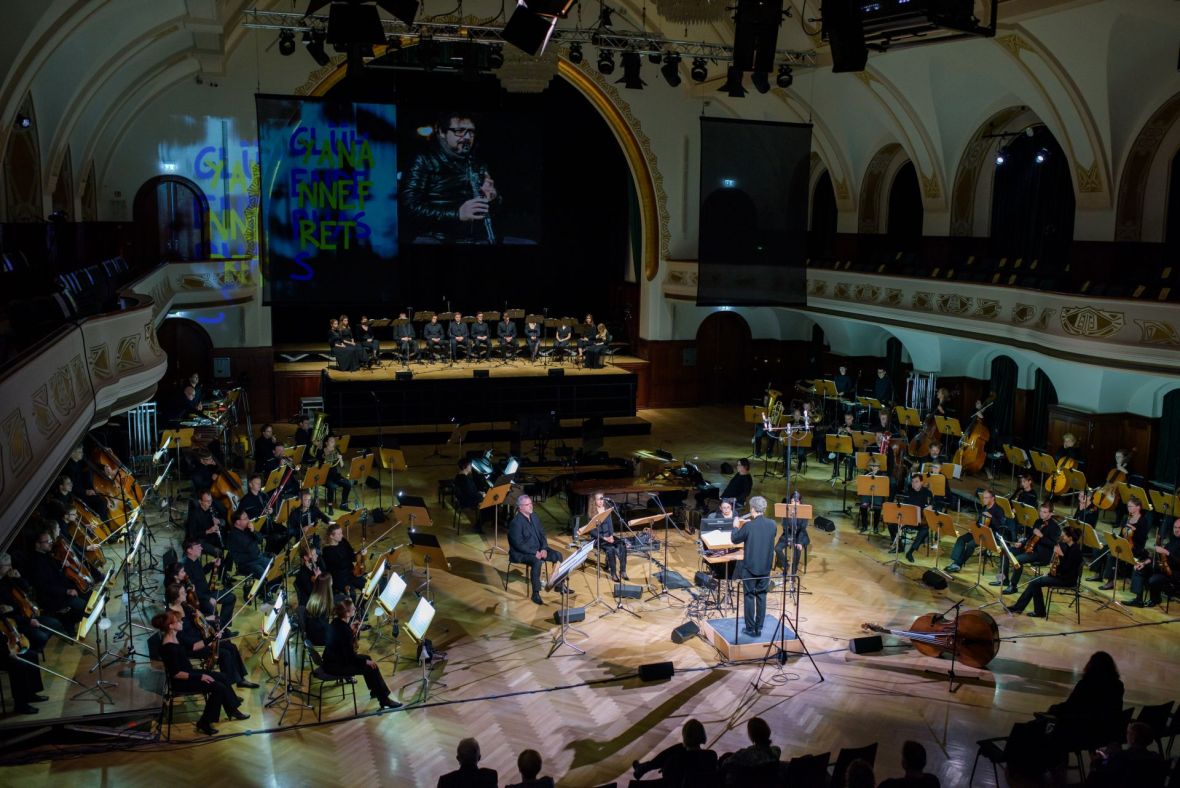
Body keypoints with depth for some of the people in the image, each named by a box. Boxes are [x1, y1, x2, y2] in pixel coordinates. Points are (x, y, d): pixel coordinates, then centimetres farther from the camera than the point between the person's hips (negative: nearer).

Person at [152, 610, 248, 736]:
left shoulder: (177, 636, -1)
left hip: (188, 673, 10)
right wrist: (199, 677, -23)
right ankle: (204, 723, -1)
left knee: (222, 677, 9)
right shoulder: (169, 647, -28)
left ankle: (232, 710, 19)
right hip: (180, 682, -10)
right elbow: (176, 674, -26)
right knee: (219, 687, -14)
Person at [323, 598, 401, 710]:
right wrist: (366, 662, -8)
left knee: (366, 658, 20)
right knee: (371, 667, -6)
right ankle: (384, 700, 2)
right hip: (335, 666, -10)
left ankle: (375, 691, 31)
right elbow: (350, 657, -22)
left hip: (334, 659, 10)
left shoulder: (337, 622, 0)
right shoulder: (344, 630, -28)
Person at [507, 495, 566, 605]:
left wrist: (544, 548, -7)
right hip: (521, 553, -8)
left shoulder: (534, 516, 5)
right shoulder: (515, 522, -20)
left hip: (538, 548, 8)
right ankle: (536, 593, -26)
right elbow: (518, 544, -24)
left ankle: (560, 585, 5)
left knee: (557, 555, -7)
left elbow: (542, 534, 10)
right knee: (537, 561, -35)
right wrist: (534, 553, -24)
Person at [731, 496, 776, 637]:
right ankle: (759, 628, 17)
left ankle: (751, 629, 10)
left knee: (749, 597, 6)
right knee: (762, 597, 12)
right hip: (766, 568, 4)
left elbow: (735, 539, -5)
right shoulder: (772, 524, -5)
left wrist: (736, 526, 13)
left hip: (750, 567, -4)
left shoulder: (748, 526, -19)